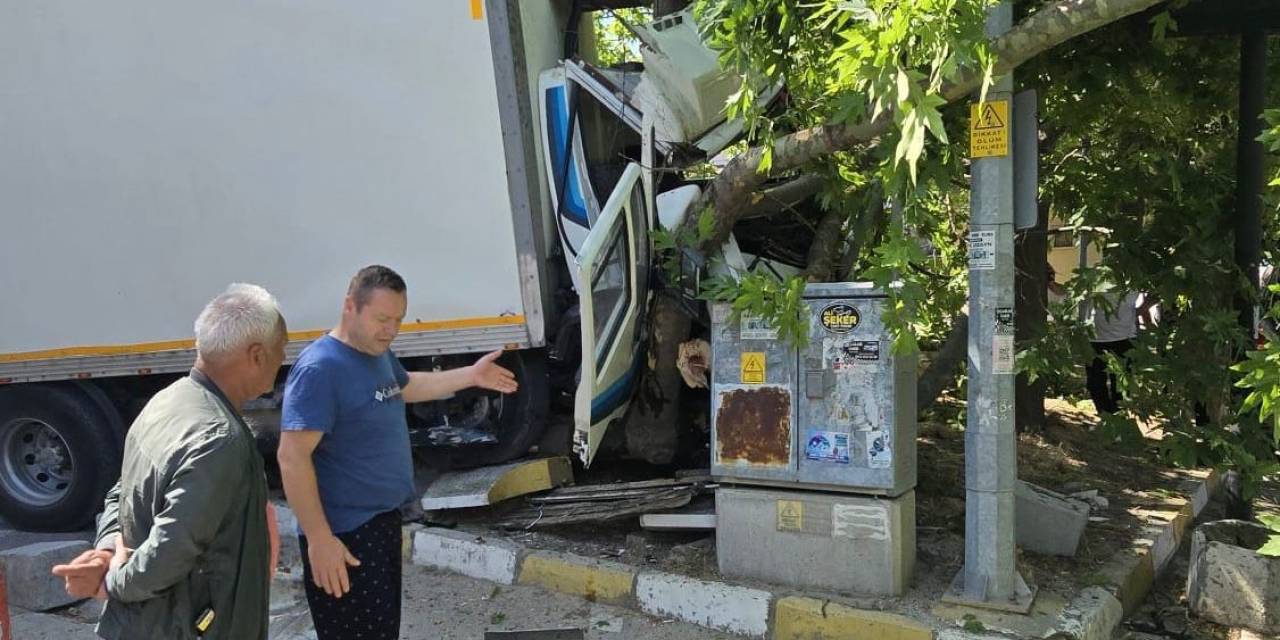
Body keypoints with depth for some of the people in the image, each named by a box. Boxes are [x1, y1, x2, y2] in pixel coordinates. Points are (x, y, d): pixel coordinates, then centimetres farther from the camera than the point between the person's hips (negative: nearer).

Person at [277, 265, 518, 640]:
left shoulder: (379, 354, 6)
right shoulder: (320, 369, -23)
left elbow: (407, 387, 28)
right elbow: (292, 458, -26)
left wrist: (471, 376, 22)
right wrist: (319, 539, -27)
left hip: (383, 520, 10)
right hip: (344, 535, -10)